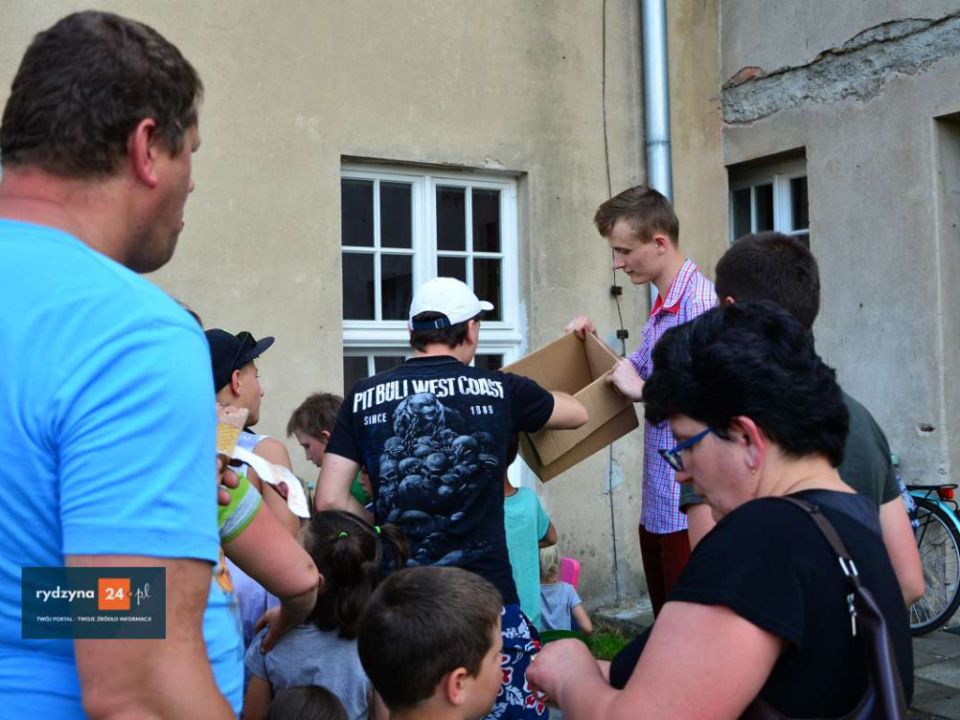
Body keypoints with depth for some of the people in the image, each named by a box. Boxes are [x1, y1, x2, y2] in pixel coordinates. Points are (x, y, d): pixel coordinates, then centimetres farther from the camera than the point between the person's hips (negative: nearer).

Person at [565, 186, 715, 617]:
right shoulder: (662, 305, 14)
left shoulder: (699, 300, -16)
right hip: (658, 501, 10)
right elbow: (639, 368, 27)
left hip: (688, 501, -10)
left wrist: (643, 389, -17)